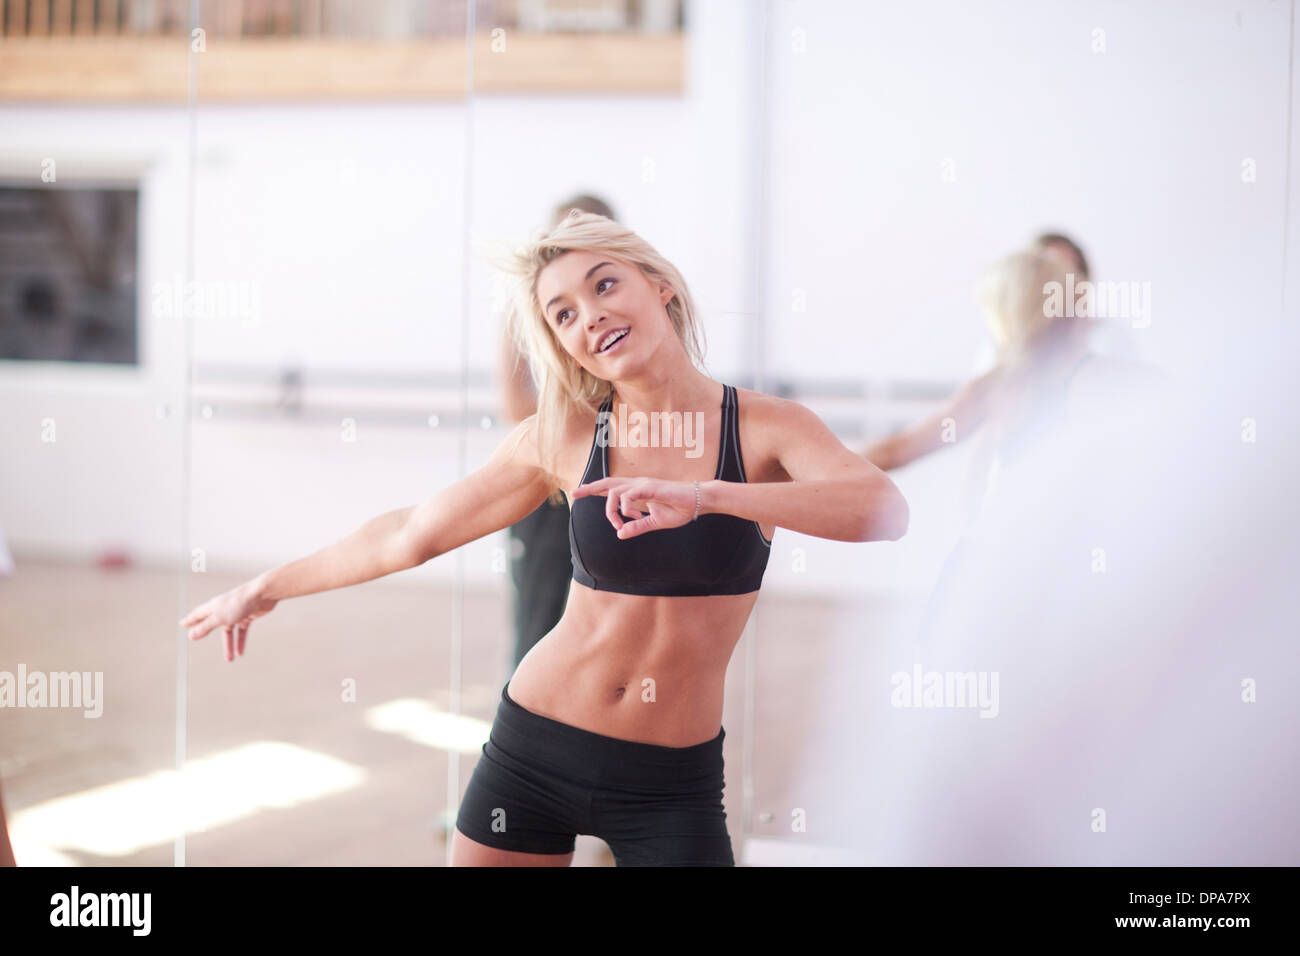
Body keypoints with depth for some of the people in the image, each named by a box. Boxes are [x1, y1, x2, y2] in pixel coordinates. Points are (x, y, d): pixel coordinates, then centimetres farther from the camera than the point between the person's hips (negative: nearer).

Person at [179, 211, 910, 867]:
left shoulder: (766, 428, -9)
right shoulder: (562, 438, -2)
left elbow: (885, 509, -29)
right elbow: (411, 534, 9)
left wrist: (702, 496, -40)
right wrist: (268, 588, 17)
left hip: (672, 784, -2)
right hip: (534, 751, 2)